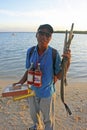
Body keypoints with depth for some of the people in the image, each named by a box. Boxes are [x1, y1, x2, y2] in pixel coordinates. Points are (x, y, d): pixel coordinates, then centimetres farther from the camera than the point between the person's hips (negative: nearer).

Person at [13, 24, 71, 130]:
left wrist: (68, 61, -29)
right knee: (34, 114, 30)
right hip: (32, 91, 4)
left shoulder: (54, 54, -21)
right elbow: (29, 71, 2)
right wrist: (20, 83, -10)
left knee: (48, 119, 19)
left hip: (46, 93, -4)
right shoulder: (30, 51, -12)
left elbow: (59, 76, -15)